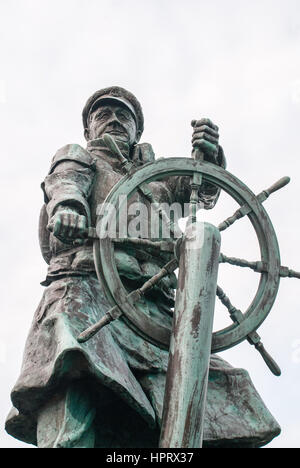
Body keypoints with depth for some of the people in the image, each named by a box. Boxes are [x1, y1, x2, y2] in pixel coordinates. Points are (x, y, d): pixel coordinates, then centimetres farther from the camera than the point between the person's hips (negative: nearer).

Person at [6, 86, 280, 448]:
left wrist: (209, 155, -2)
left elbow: (201, 191, 22)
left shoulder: (152, 176, 40)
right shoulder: (75, 157, 29)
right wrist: (67, 202, -22)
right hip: (88, 283, -3)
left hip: (151, 303, 4)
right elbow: (66, 180, 4)